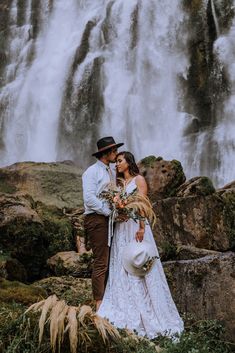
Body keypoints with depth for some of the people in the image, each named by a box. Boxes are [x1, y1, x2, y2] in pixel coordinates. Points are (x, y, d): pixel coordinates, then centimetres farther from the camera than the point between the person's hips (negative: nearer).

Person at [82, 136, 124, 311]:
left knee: (110, 262, 9)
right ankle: (99, 304, -3)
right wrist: (109, 212, -12)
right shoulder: (92, 171, -6)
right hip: (96, 219, -8)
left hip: (110, 220, 8)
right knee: (101, 263, -9)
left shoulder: (113, 173, 17)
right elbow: (89, 198, -16)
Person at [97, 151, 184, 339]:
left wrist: (142, 228, -18)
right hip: (121, 228, 6)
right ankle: (128, 314, 9)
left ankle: (148, 315, 2)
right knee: (122, 270, 3)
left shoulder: (139, 179, 0)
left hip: (135, 226, -6)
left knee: (138, 269, -6)